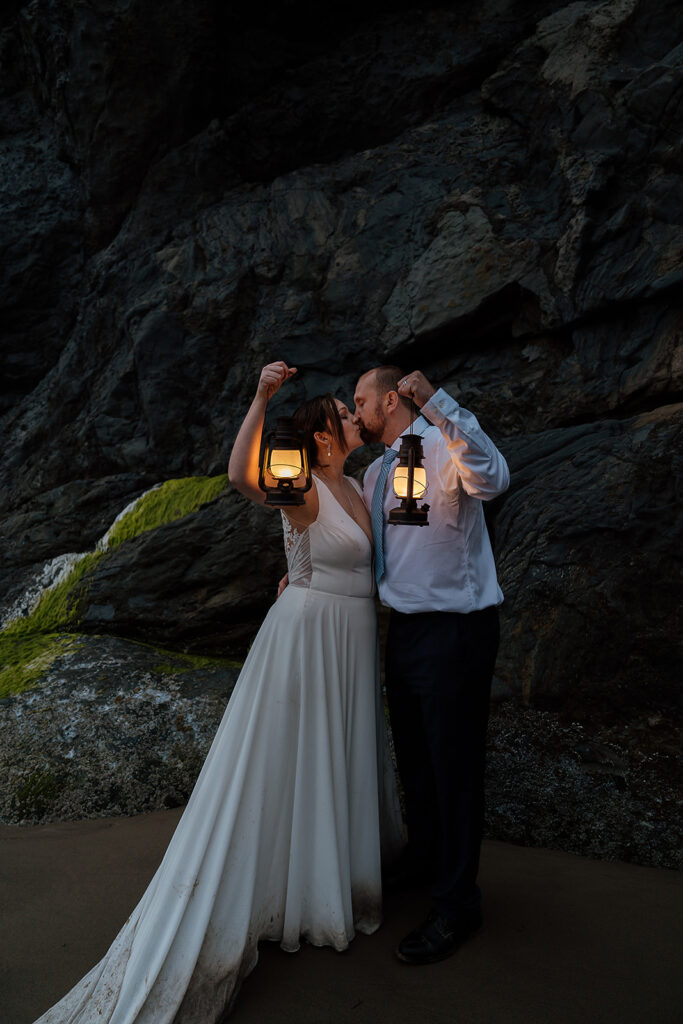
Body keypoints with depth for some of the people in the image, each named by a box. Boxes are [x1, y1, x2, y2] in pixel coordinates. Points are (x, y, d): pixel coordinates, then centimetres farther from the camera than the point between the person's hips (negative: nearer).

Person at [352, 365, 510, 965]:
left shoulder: (444, 448, -14)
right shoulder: (376, 473, 12)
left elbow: (492, 479, -37)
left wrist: (438, 404, -43)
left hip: (454, 632, -9)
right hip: (405, 629, 9)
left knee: (455, 767, 4)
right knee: (413, 757, 23)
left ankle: (456, 904, 23)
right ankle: (423, 856, 47)